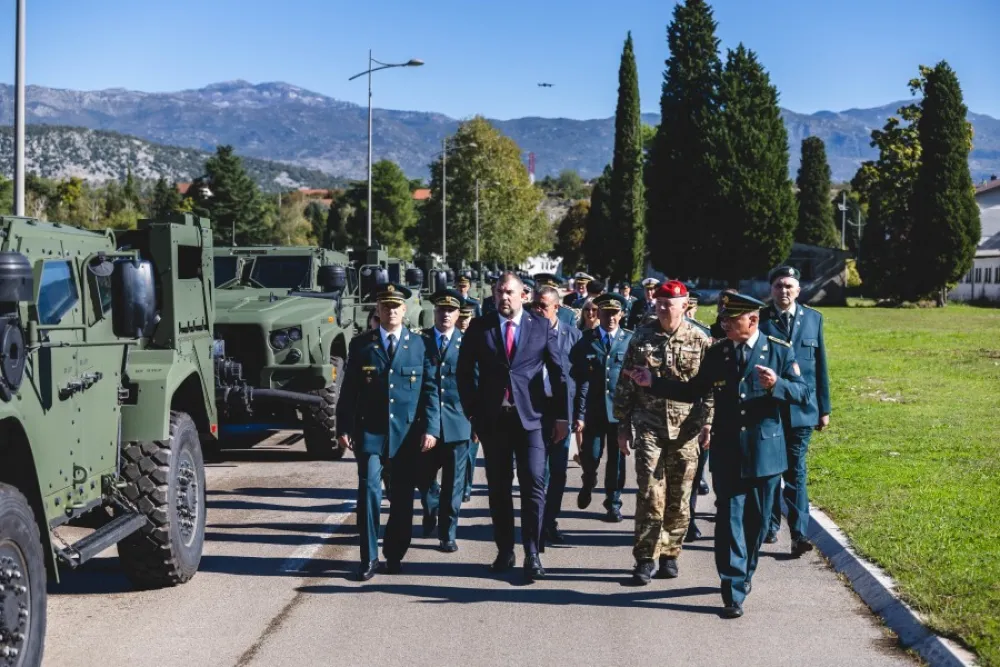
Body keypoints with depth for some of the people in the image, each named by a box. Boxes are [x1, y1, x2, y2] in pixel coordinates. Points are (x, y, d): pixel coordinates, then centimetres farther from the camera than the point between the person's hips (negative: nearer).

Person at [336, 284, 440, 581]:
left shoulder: (419, 344, 4)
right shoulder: (361, 344, 5)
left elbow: (430, 389, 2)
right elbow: (349, 389, 6)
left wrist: (431, 428, -6)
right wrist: (343, 427, -1)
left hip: (407, 433, 1)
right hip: (370, 431, -1)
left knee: (403, 497, 6)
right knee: (369, 490, -9)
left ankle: (395, 555, 19)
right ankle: (369, 558, -2)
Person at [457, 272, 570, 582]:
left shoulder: (542, 327, 3)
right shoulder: (479, 327, 5)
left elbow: (559, 373, 4)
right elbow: (465, 371, 8)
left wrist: (562, 415, 1)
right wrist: (472, 411, 3)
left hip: (529, 416, -1)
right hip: (492, 418, 2)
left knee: (533, 486, -7)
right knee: (498, 488, 8)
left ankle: (532, 555, -1)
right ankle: (505, 552, 18)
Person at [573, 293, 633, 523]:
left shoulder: (630, 340, 1)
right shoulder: (586, 340, 1)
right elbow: (580, 379, -3)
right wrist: (579, 413, -9)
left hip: (620, 408, 0)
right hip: (593, 409, 0)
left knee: (616, 459, 6)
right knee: (590, 456, 2)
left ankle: (613, 503, 21)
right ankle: (588, 484, 34)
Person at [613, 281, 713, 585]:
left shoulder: (699, 341, 0)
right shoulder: (641, 338, 3)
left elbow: (710, 387, 1)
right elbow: (625, 385, 7)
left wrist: (707, 424, -7)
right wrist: (623, 426, 5)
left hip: (685, 431, 0)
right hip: (649, 427, 0)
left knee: (679, 497, 6)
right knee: (650, 494, -6)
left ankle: (669, 554, 19)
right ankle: (646, 558, 2)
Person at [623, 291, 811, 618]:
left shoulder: (779, 351, -4)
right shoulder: (716, 353, 4)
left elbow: (804, 393, -5)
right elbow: (693, 391, 11)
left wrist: (777, 385, -25)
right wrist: (653, 383, 3)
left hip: (764, 451, -1)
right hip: (727, 452, 1)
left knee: (756, 520, 11)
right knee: (729, 520, -4)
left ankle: (743, 575, 33)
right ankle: (734, 591, -3)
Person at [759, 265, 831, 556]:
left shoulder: (813, 318, 5)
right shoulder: (760, 320, -2)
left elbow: (820, 366, 8)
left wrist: (824, 408, 7)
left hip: (801, 410, 1)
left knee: (795, 472, 0)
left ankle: (799, 534, -2)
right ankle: (770, 526, 23)